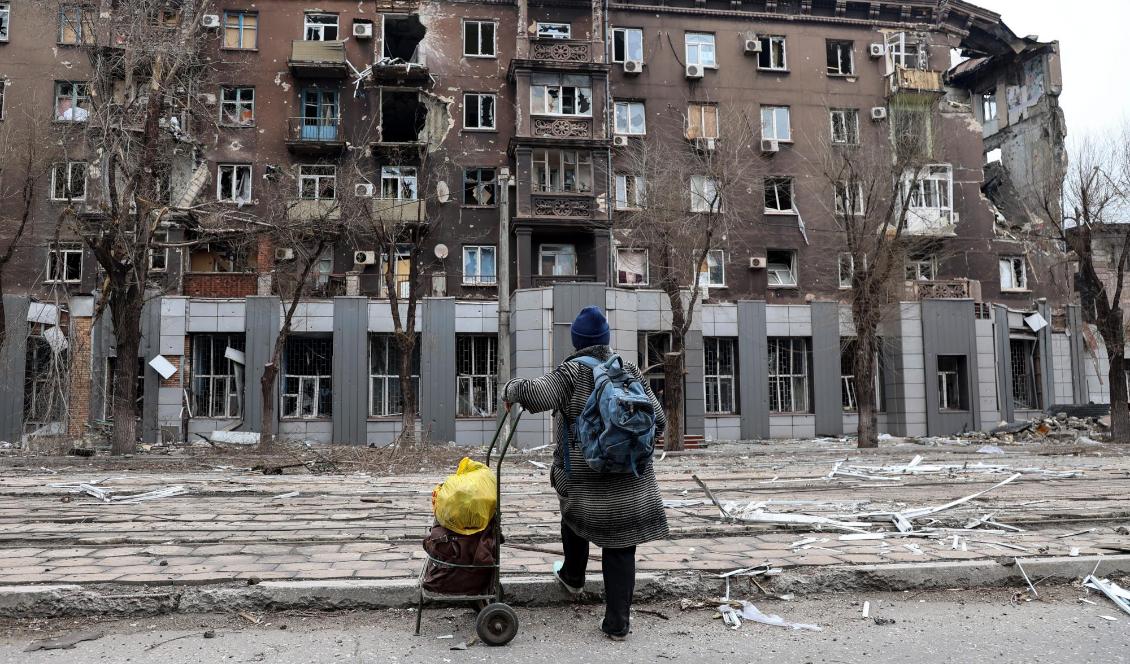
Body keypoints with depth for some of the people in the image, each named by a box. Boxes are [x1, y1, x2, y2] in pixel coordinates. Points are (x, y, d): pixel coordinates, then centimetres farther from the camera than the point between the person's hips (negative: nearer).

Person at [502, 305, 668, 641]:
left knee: (575, 517, 30)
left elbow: (536, 394, -26)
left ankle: (573, 577, 50)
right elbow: (657, 421, 4)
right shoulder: (630, 371, 4)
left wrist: (511, 389, -6)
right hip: (630, 480, 2)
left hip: (584, 478, -2)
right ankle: (617, 623, 12)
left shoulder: (572, 371, -8)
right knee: (620, 549, 9)